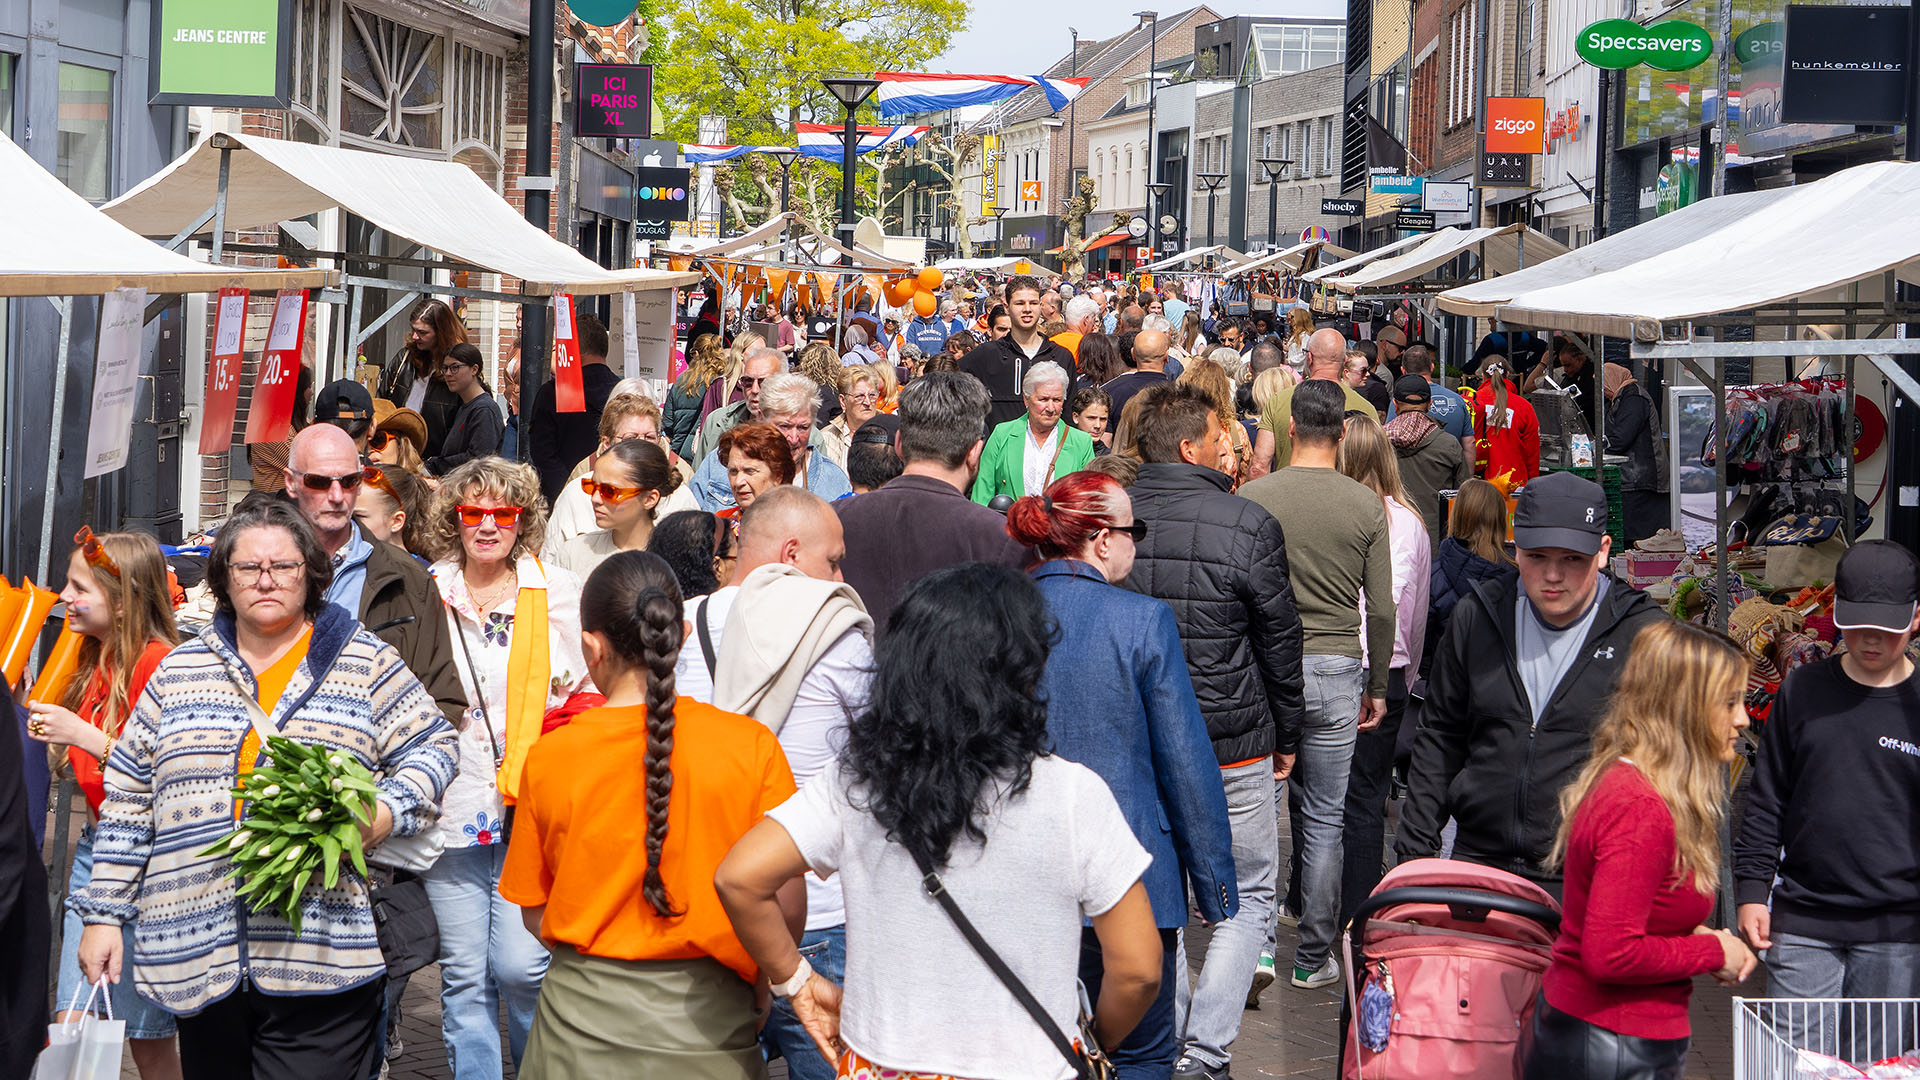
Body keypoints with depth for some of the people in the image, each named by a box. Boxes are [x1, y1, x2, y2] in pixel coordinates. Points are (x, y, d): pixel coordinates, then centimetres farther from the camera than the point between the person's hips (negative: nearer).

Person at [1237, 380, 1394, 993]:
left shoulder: (1253, 497, -5)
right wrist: (1378, 685, 13)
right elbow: (1382, 609, 1)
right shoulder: (1367, 506, -2)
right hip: (1336, 672, 1)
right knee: (1325, 818, 7)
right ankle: (1314, 957, 14)